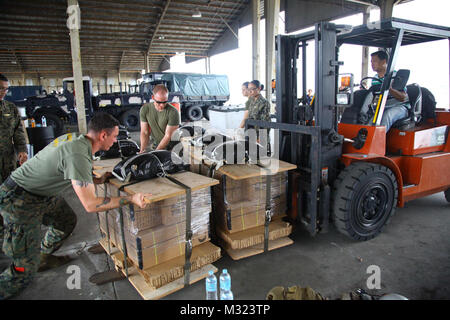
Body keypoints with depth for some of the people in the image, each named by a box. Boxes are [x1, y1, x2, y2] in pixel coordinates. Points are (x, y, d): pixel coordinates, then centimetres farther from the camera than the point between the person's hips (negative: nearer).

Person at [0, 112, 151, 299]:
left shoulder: (75, 138, -3)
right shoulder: (78, 155, -31)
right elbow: (90, 205, -30)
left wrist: (99, 180, 8)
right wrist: (131, 199, -26)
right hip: (20, 202, -9)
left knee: (67, 221, 25)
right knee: (26, 270, -3)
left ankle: (42, 257, 44)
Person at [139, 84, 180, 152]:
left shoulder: (173, 112, -20)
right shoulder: (145, 109, -6)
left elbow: (168, 136, -17)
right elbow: (144, 132, -2)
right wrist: (142, 150, -15)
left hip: (171, 148, -2)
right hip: (155, 145, 3)